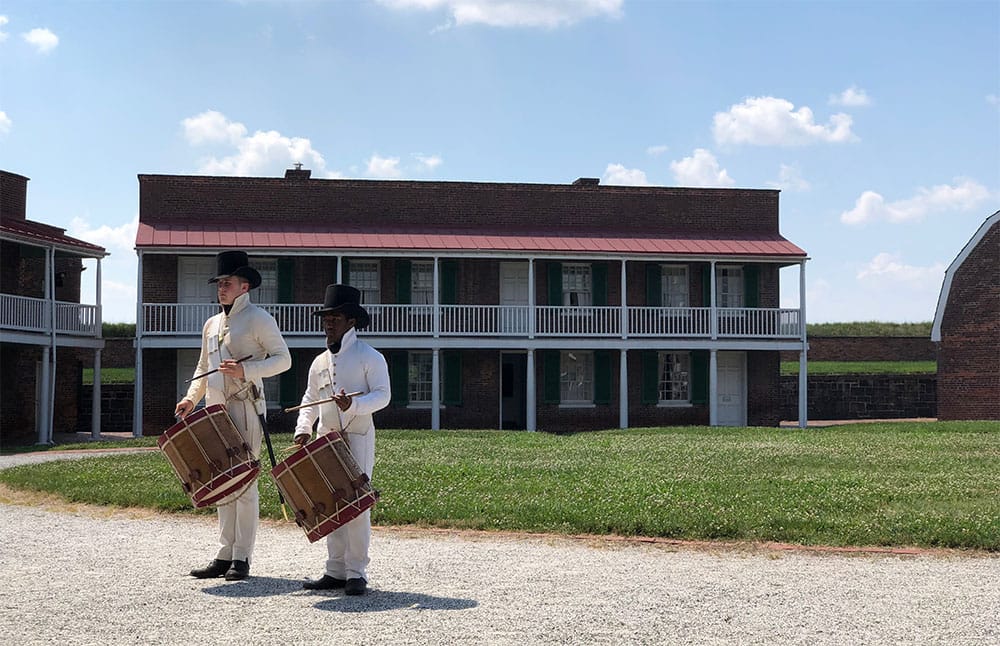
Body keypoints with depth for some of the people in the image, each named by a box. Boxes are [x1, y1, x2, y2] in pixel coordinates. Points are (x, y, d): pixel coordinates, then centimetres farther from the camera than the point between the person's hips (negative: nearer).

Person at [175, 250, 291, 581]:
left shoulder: (258, 318, -2)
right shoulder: (212, 324, 19)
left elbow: (283, 359, -8)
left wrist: (245, 370, -20)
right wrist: (191, 397, 9)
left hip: (246, 408, -7)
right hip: (217, 409, 7)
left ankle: (242, 558, -2)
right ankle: (224, 556, 13)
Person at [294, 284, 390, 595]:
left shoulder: (370, 357, -2)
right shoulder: (319, 362, 16)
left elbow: (382, 395, -8)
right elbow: (310, 399, 21)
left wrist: (353, 405, -25)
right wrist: (303, 428, 4)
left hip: (358, 440, -6)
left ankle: (357, 573, -2)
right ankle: (336, 571, 12)